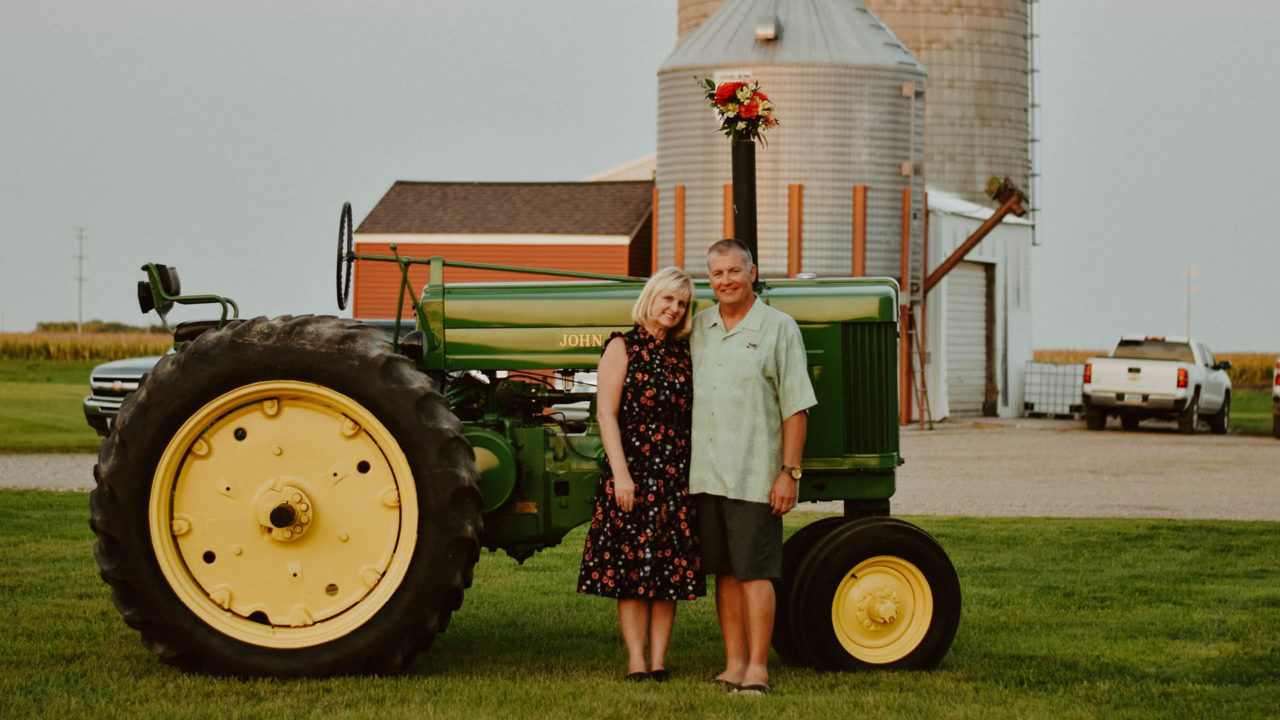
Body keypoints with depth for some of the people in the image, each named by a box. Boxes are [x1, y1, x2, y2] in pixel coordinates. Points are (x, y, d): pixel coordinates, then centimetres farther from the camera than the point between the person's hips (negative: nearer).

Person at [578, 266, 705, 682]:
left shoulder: (683, 354, 13)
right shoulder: (623, 347, -1)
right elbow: (606, 414, -7)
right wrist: (621, 473, -14)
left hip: (678, 473, 5)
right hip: (633, 471, -5)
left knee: (670, 568, 3)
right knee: (631, 568, -3)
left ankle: (658, 660, 6)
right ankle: (636, 660, -1)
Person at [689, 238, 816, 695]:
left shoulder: (778, 328, -3)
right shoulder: (700, 327, 12)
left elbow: (796, 408, -5)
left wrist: (789, 472, -11)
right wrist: (682, 463, 13)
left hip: (754, 476, -5)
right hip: (706, 475, 5)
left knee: (755, 572, -5)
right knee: (726, 572, 8)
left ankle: (757, 668, -1)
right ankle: (734, 664, 13)